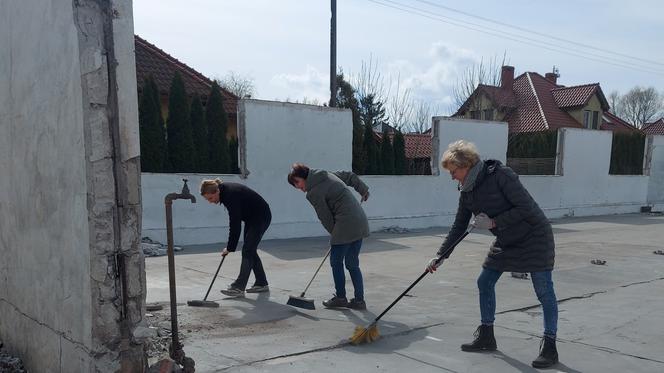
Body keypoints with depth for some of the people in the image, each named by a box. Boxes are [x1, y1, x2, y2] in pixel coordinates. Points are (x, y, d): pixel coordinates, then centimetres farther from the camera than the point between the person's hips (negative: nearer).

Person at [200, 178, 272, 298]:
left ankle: (239, 287, -11)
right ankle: (262, 284, 17)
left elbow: (235, 224, -28)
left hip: (261, 217, -9)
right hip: (251, 217, 9)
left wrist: (230, 247, -22)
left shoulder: (231, 195, -30)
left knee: (247, 250, -12)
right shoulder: (225, 191, -4)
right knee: (250, 250, 9)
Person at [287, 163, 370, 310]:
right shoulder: (328, 175, 14)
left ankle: (340, 298, 16)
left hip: (345, 226, -9)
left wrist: (335, 233, 6)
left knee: (336, 262, 7)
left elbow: (326, 218, -7)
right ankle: (359, 300, 15)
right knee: (352, 265, 13)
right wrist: (363, 190, 32)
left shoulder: (313, 193, -10)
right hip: (360, 223, 9)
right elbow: (350, 176, 24)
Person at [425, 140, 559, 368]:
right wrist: (440, 256, 3)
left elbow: (526, 208, -25)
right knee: (484, 282, 8)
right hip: (506, 241, 8)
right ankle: (486, 337, 22)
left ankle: (549, 347, 6)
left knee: (544, 291, -6)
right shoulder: (467, 192, -1)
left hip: (534, 236, -8)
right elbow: (459, 227, 7)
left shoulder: (501, 175, -23)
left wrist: (493, 223, -26)